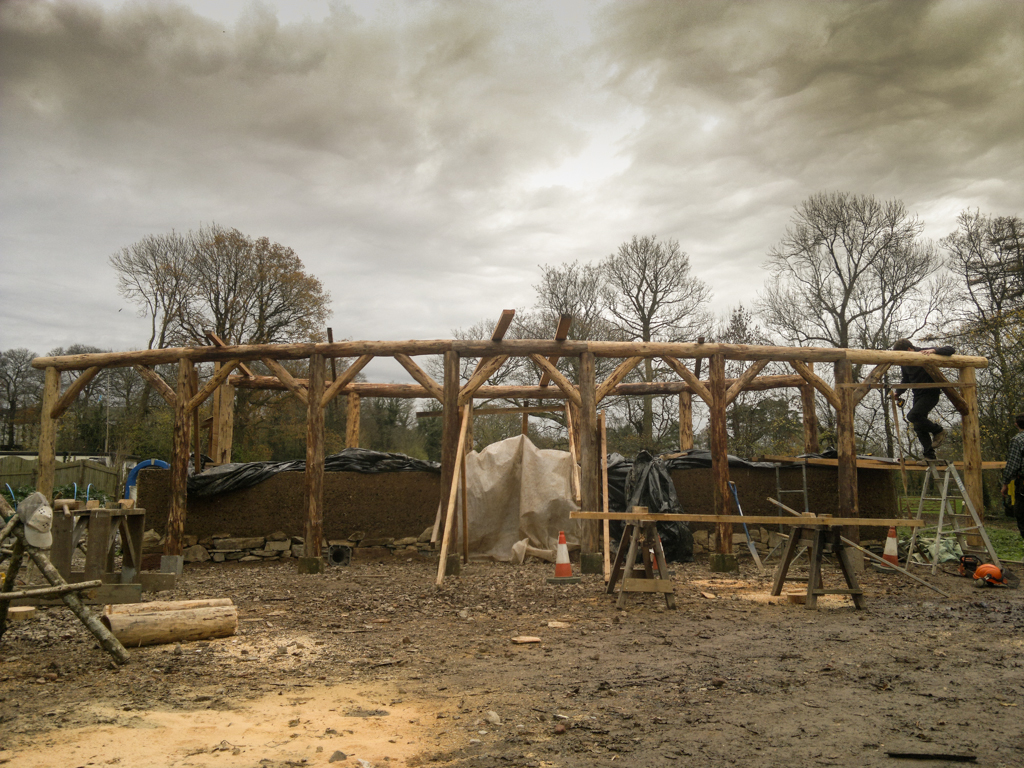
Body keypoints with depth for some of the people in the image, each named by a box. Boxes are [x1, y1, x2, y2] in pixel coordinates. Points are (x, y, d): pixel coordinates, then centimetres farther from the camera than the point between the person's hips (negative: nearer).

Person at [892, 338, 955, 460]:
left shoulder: (926, 353, -15)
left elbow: (950, 350, -21)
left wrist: (934, 350, -38)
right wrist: (898, 392, 6)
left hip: (931, 393, -8)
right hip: (918, 395, 8)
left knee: (913, 416, -25)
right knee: (918, 427, 6)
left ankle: (938, 432, -4)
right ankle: (929, 455, 15)